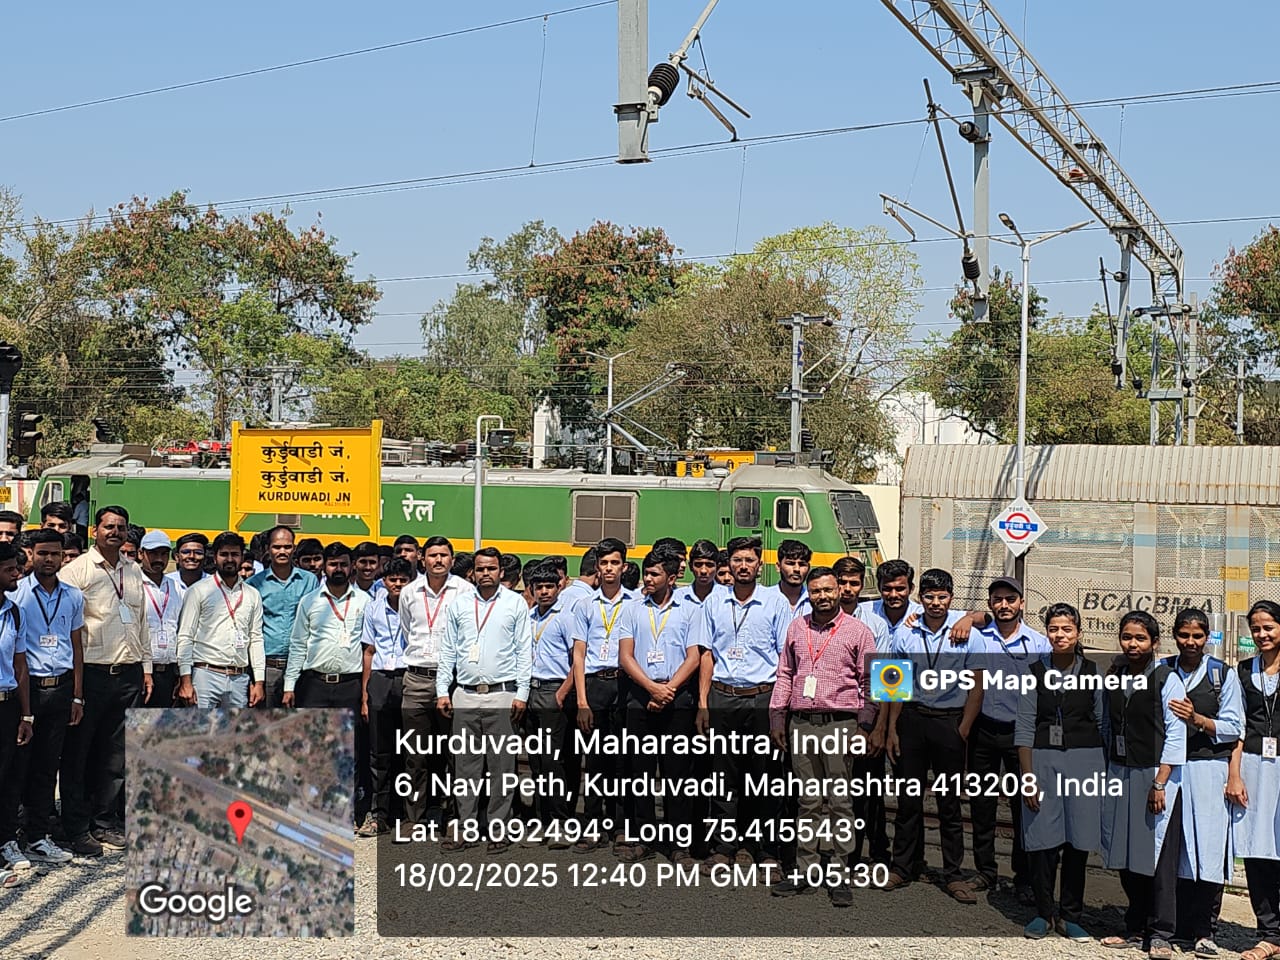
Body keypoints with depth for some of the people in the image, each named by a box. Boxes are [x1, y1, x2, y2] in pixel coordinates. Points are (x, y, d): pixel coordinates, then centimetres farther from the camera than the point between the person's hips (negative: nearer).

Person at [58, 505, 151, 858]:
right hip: (92, 673, -5)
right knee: (78, 753, 2)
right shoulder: (77, 570, -5)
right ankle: (77, 828, 9)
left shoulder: (134, 571, 14)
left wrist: (146, 668, 16)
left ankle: (104, 821, 21)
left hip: (129, 674, 5)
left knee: (117, 755, 10)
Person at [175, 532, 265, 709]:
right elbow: (185, 637, -2)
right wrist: (185, 681, -10)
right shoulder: (199, 591, 2)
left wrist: (259, 682, 6)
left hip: (240, 679, 4)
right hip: (206, 674, -4)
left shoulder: (253, 595, 13)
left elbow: (256, 639, 13)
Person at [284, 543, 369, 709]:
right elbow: (298, 645, 9)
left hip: (350, 684, 0)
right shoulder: (308, 601, 8)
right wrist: (289, 686, 4)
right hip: (314, 683, 0)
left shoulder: (364, 600, 6)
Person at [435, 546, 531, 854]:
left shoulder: (516, 604, 3)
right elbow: (448, 651, 13)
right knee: (465, 765, 5)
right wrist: (442, 691, 5)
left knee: (501, 765, 0)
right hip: (464, 695, 3)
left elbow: (524, 651, 1)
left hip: (502, 695, -3)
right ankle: (464, 828, 11)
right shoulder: (458, 605, 11)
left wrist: (521, 693, -6)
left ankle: (499, 830, 6)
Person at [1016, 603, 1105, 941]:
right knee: (1042, 840, -1)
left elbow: (1101, 722, 7)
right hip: (1043, 758, -1)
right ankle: (1044, 912, 14)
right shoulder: (1035, 671, 2)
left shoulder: (1091, 672, 5)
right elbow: (1024, 727, 0)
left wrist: (1104, 771, 4)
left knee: (1078, 841, 3)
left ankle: (1070, 915, 16)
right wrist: (1027, 775, -7)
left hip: (1084, 760, 1)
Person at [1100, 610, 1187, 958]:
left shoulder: (1167, 679, -7)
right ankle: (1136, 929, 19)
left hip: (1156, 776, -5)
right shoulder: (1114, 676, 10)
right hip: (1120, 774, 5)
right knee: (1127, 857, 9)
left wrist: (1160, 783, -15)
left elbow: (1175, 735, -11)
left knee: (1158, 857, -4)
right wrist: (1106, 772, 10)